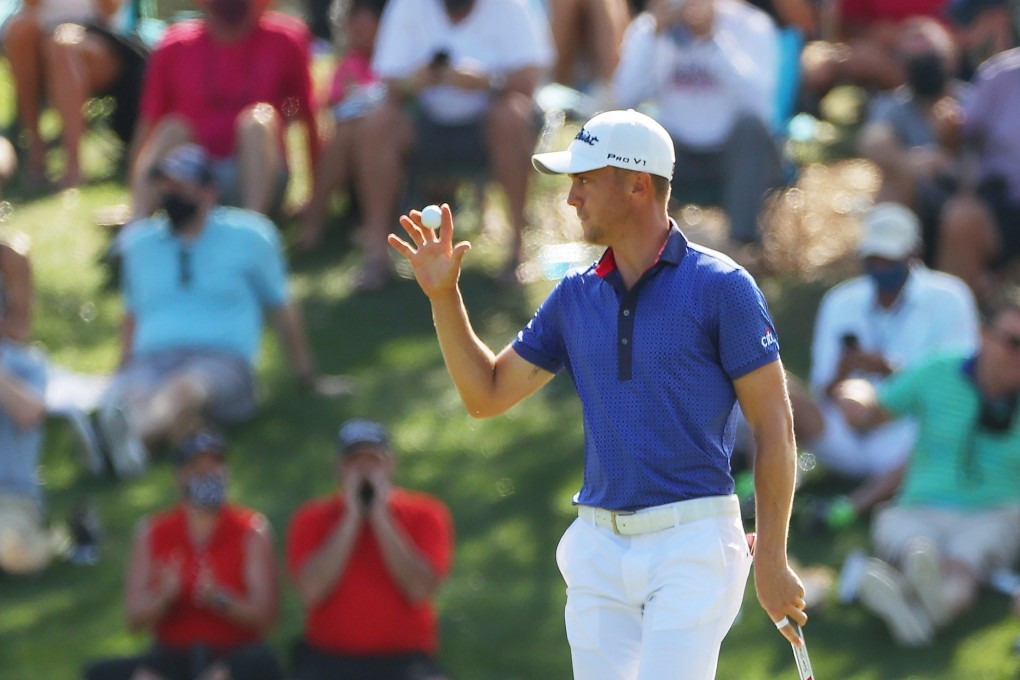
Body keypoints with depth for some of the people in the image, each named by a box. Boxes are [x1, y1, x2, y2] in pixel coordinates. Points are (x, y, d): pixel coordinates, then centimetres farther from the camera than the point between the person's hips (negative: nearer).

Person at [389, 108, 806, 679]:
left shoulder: (720, 286, -5)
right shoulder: (575, 298, 12)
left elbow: (774, 424, -5)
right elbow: (487, 394, 19)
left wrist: (772, 559, -9)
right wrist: (444, 295, 6)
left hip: (692, 544, -6)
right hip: (599, 546, 6)